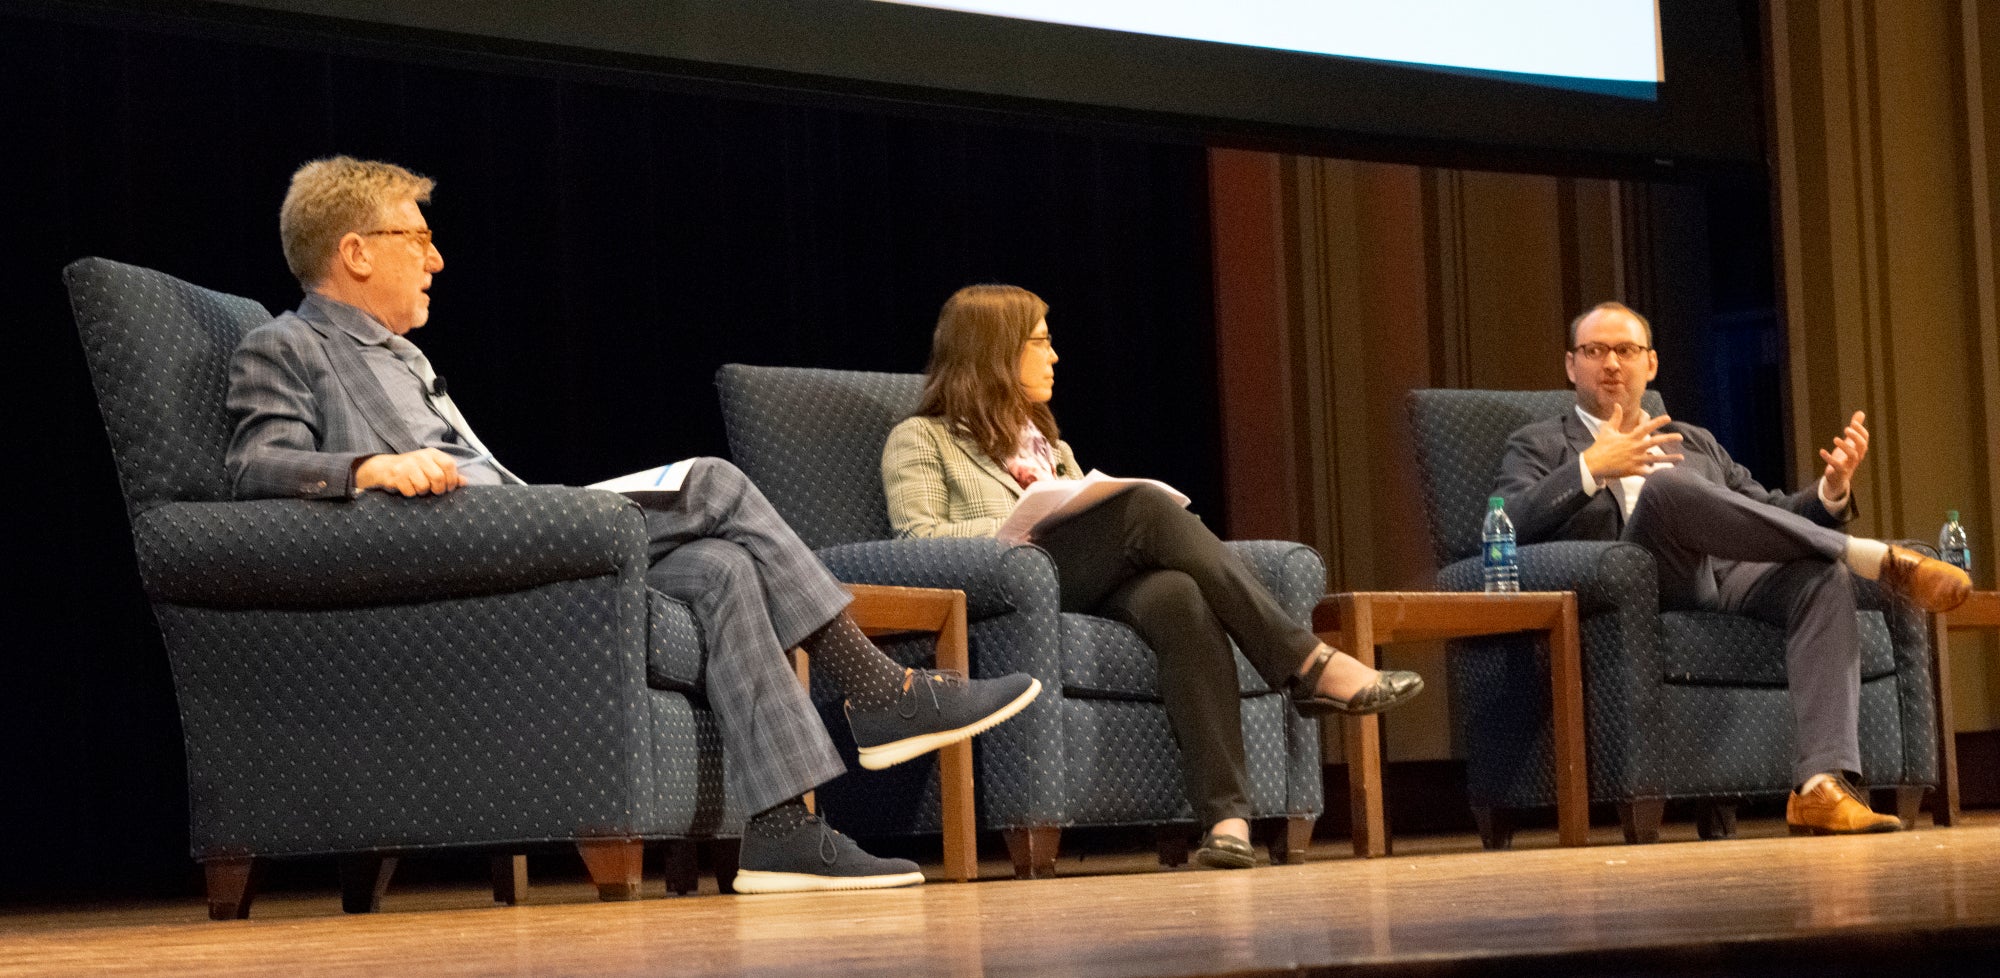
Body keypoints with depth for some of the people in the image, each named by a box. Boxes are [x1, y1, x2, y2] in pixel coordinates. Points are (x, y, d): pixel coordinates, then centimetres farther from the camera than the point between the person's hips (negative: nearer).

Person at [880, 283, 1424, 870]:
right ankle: (1309, 666, -33)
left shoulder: (1047, 443, 36)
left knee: (1178, 596, -33)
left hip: (1092, 594, 5)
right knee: (1144, 506, -29)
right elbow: (918, 538, -2)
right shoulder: (920, 441, 16)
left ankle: (1226, 815, -49)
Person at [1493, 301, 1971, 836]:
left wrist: (1833, 487, 6)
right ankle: (1877, 559, -29)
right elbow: (1506, 527, 0)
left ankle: (1821, 784, -42)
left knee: (1822, 576, -28)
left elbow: (1773, 515, 28)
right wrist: (1591, 467, -14)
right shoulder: (1539, 446, 20)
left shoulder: (1696, 443, 35)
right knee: (1667, 484, -34)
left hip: (1726, 578, 5)